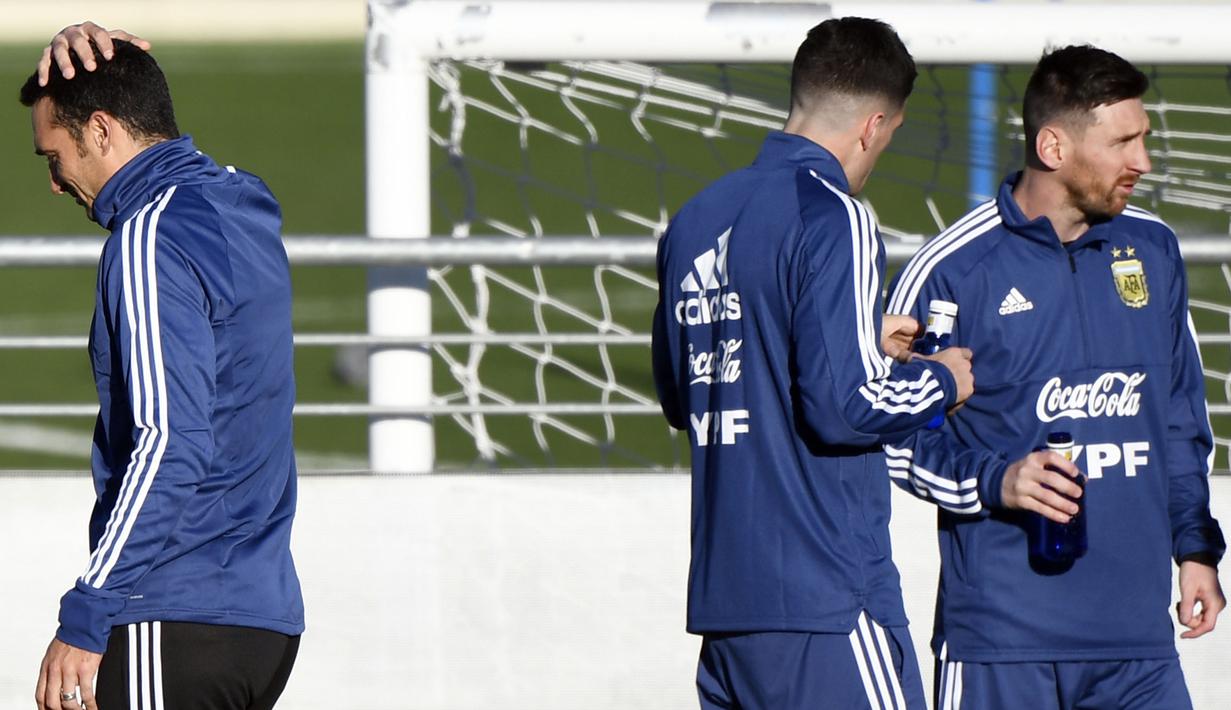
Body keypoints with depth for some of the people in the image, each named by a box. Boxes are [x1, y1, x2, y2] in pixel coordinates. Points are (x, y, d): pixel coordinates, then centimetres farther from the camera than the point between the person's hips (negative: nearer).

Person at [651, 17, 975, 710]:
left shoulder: (695, 221, 13)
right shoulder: (832, 218, -11)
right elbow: (842, 407, -18)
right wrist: (941, 382, 1)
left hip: (721, 595, 8)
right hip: (827, 601, -8)